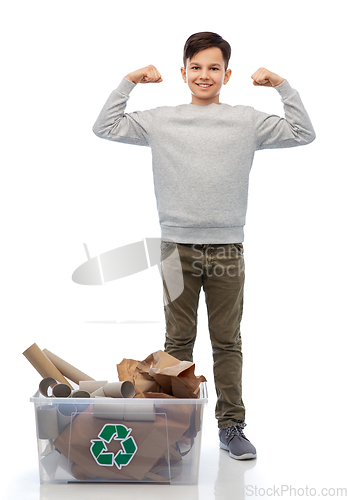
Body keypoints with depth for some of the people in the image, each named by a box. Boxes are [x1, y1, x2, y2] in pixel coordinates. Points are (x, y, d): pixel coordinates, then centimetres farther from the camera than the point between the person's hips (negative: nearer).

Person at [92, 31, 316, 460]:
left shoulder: (247, 120, 6)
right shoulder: (160, 120, 6)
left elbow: (303, 134, 8)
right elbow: (105, 128, 9)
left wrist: (281, 85, 4)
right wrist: (129, 82, 6)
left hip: (227, 248, 0)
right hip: (177, 246, 0)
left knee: (227, 342, 7)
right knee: (178, 340, 9)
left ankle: (231, 425, 17)